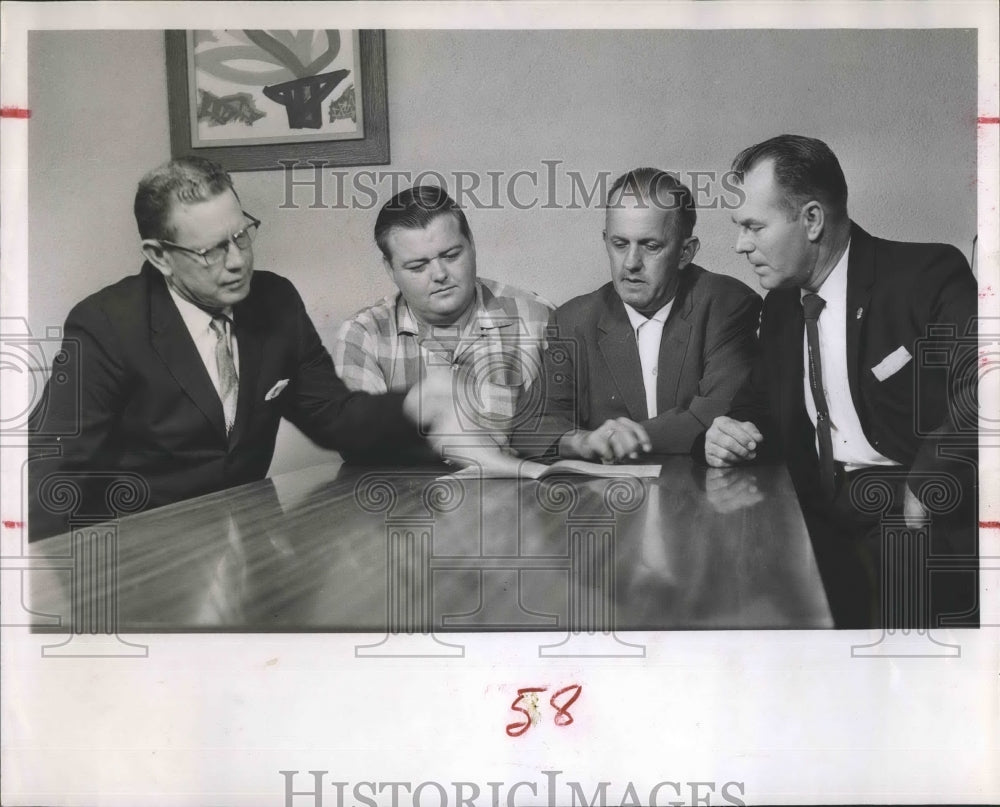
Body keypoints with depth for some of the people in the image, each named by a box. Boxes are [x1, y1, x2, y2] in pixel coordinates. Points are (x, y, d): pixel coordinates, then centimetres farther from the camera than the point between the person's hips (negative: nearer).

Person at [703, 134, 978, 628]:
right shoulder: (780, 305, 13)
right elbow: (763, 404, 20)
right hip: (823, 521, 6)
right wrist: (735, 434, -3)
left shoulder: (926, 276, -7)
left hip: (926, 527, -5)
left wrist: (921, 496, -22)